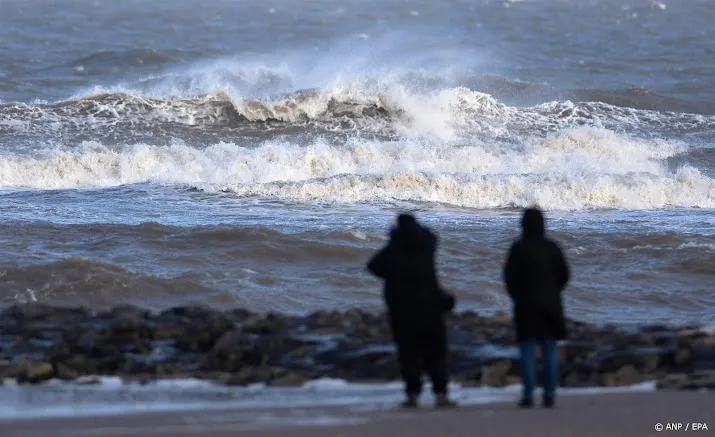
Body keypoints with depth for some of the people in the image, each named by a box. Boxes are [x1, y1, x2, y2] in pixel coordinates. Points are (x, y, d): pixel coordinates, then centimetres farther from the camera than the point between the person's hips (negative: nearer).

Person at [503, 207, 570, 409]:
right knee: (549, 351, 8)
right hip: (550, 305, 3)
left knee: (527, 351, 1)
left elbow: (509, 276, -8)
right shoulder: (552, 248, 0)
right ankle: (549, 394, 5)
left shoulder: (518, 248, -9)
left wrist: (517, 296, 8)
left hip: (526, 305, -3)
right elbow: (564, 274, 2)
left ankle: (528, 395, -5)